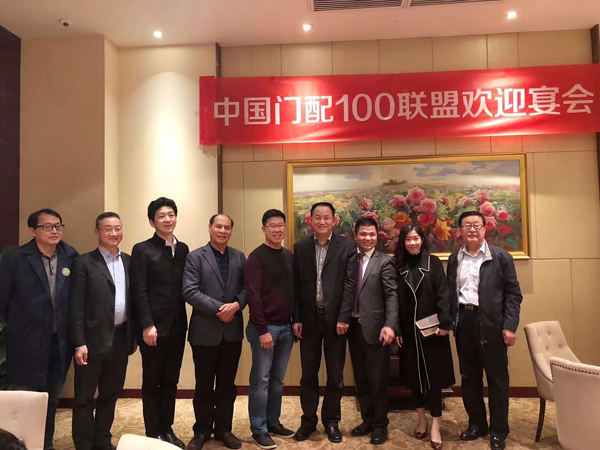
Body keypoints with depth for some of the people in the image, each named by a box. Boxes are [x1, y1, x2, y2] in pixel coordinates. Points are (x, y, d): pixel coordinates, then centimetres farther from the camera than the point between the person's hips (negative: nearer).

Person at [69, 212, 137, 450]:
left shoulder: (128, 261, 8)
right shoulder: (84, 263, -7)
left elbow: (133, 300, 10)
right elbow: (76, 306, -10)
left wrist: (134, 335, 9)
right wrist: (79, 343, -14)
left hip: (121, 338, 5)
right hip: (94, 339, -5)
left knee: (111, 394, 17)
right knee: (84, 397, 7)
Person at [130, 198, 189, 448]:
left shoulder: (183, 249, 9)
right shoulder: (142, 250, -5)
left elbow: (186, 287, 8)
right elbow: (139, 291, -11)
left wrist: (184, 320, 2)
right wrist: (147, 325, -17)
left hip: (177, 325, 5)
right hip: (154, 326, -5)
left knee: (171, 381, 14)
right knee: (151, 382, 8)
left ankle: (167, 430, 27)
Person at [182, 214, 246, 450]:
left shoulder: (239, 257, 8)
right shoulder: (195, 257, -4)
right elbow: (190, 292, -13)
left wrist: (236, 305, -16)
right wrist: (219, 308, -18)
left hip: (232, 331, 3)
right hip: (205, 331, -3)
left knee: (227, 384, 13)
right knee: (204, 384, 10)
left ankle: (224, 429, 29)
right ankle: (202, 430, 27)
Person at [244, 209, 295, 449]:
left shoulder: (290, 256, 10)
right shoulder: (256, 257, -9)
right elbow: (252, 295, -14)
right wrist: (262, 329, -17)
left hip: (286, 327, 6)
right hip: (265, 327, -6)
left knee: (277, 379, 14)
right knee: (261, 380, 3)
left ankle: (273, 422, 28)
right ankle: (259, 429, 15)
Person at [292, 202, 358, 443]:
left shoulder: (347, 246, -2)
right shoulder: (300, 247, 4)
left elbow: (350, 283, -6)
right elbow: (295, 285, 3)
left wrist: (343, 318, -11)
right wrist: (296, 319, -1)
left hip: (335, 319, -1)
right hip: (308, 319, 1)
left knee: (335, 374, 10)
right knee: (308, 373, 11)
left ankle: (331, 421, 27)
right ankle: (308, 420, 27)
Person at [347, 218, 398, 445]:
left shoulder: (384, 262, -6)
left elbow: (391, 296, -11)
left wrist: (390, 325, -22)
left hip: (375, 328, -4)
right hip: (353, 327, 5)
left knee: (377, 379, 7)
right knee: (360, 378, 16)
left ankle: (380, 424, 25)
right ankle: (367, 419, 33)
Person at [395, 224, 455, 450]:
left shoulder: (433, 262, -1)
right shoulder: (398, 265, 3)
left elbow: (443, 295, -6)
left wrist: (444, 323, -15)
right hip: (408, 330, 2)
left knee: (433, 375, 2)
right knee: (413, 375, 11)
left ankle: (435, 426, 10)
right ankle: (421, 419, 28)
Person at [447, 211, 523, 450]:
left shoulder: (501, 257, -3)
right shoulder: (454, 258, 9)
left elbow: (513, 294, -5)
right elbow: (450, 292, 10)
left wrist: (510, 326, -11)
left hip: (491, 323, -4)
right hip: (463, 321, 4)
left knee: (497, 378, 6)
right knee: (469, 377, 13)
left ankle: (498, 430, 21)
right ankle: (476, 424, 29)